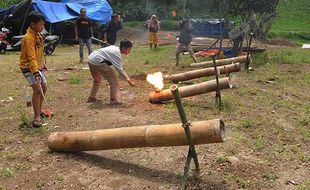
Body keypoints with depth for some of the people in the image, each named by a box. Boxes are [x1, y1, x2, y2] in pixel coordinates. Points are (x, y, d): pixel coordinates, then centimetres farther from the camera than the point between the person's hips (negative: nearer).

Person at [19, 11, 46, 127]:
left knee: (44, 88, 14)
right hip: (28, 67, -9)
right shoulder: (28, 38, -23)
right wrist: (36, 72, -40)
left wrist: (43, 65, 21)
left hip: (38, 66, 9)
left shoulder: (38, 35, 5)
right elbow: (31, 57, -32)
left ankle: (39, 110, 32)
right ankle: (36, 117, -12)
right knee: (37, 89, -18)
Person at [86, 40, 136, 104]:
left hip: (91, 59, 10)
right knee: (113, 79, -3)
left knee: (97, 79, 29)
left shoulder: (115, 48, 15)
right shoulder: (117, 53, -12)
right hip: (97, 62, -10)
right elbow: (119, 68, -18)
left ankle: (91, 97, 35)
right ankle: (113, 99, -1)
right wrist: (128, 79, -21)